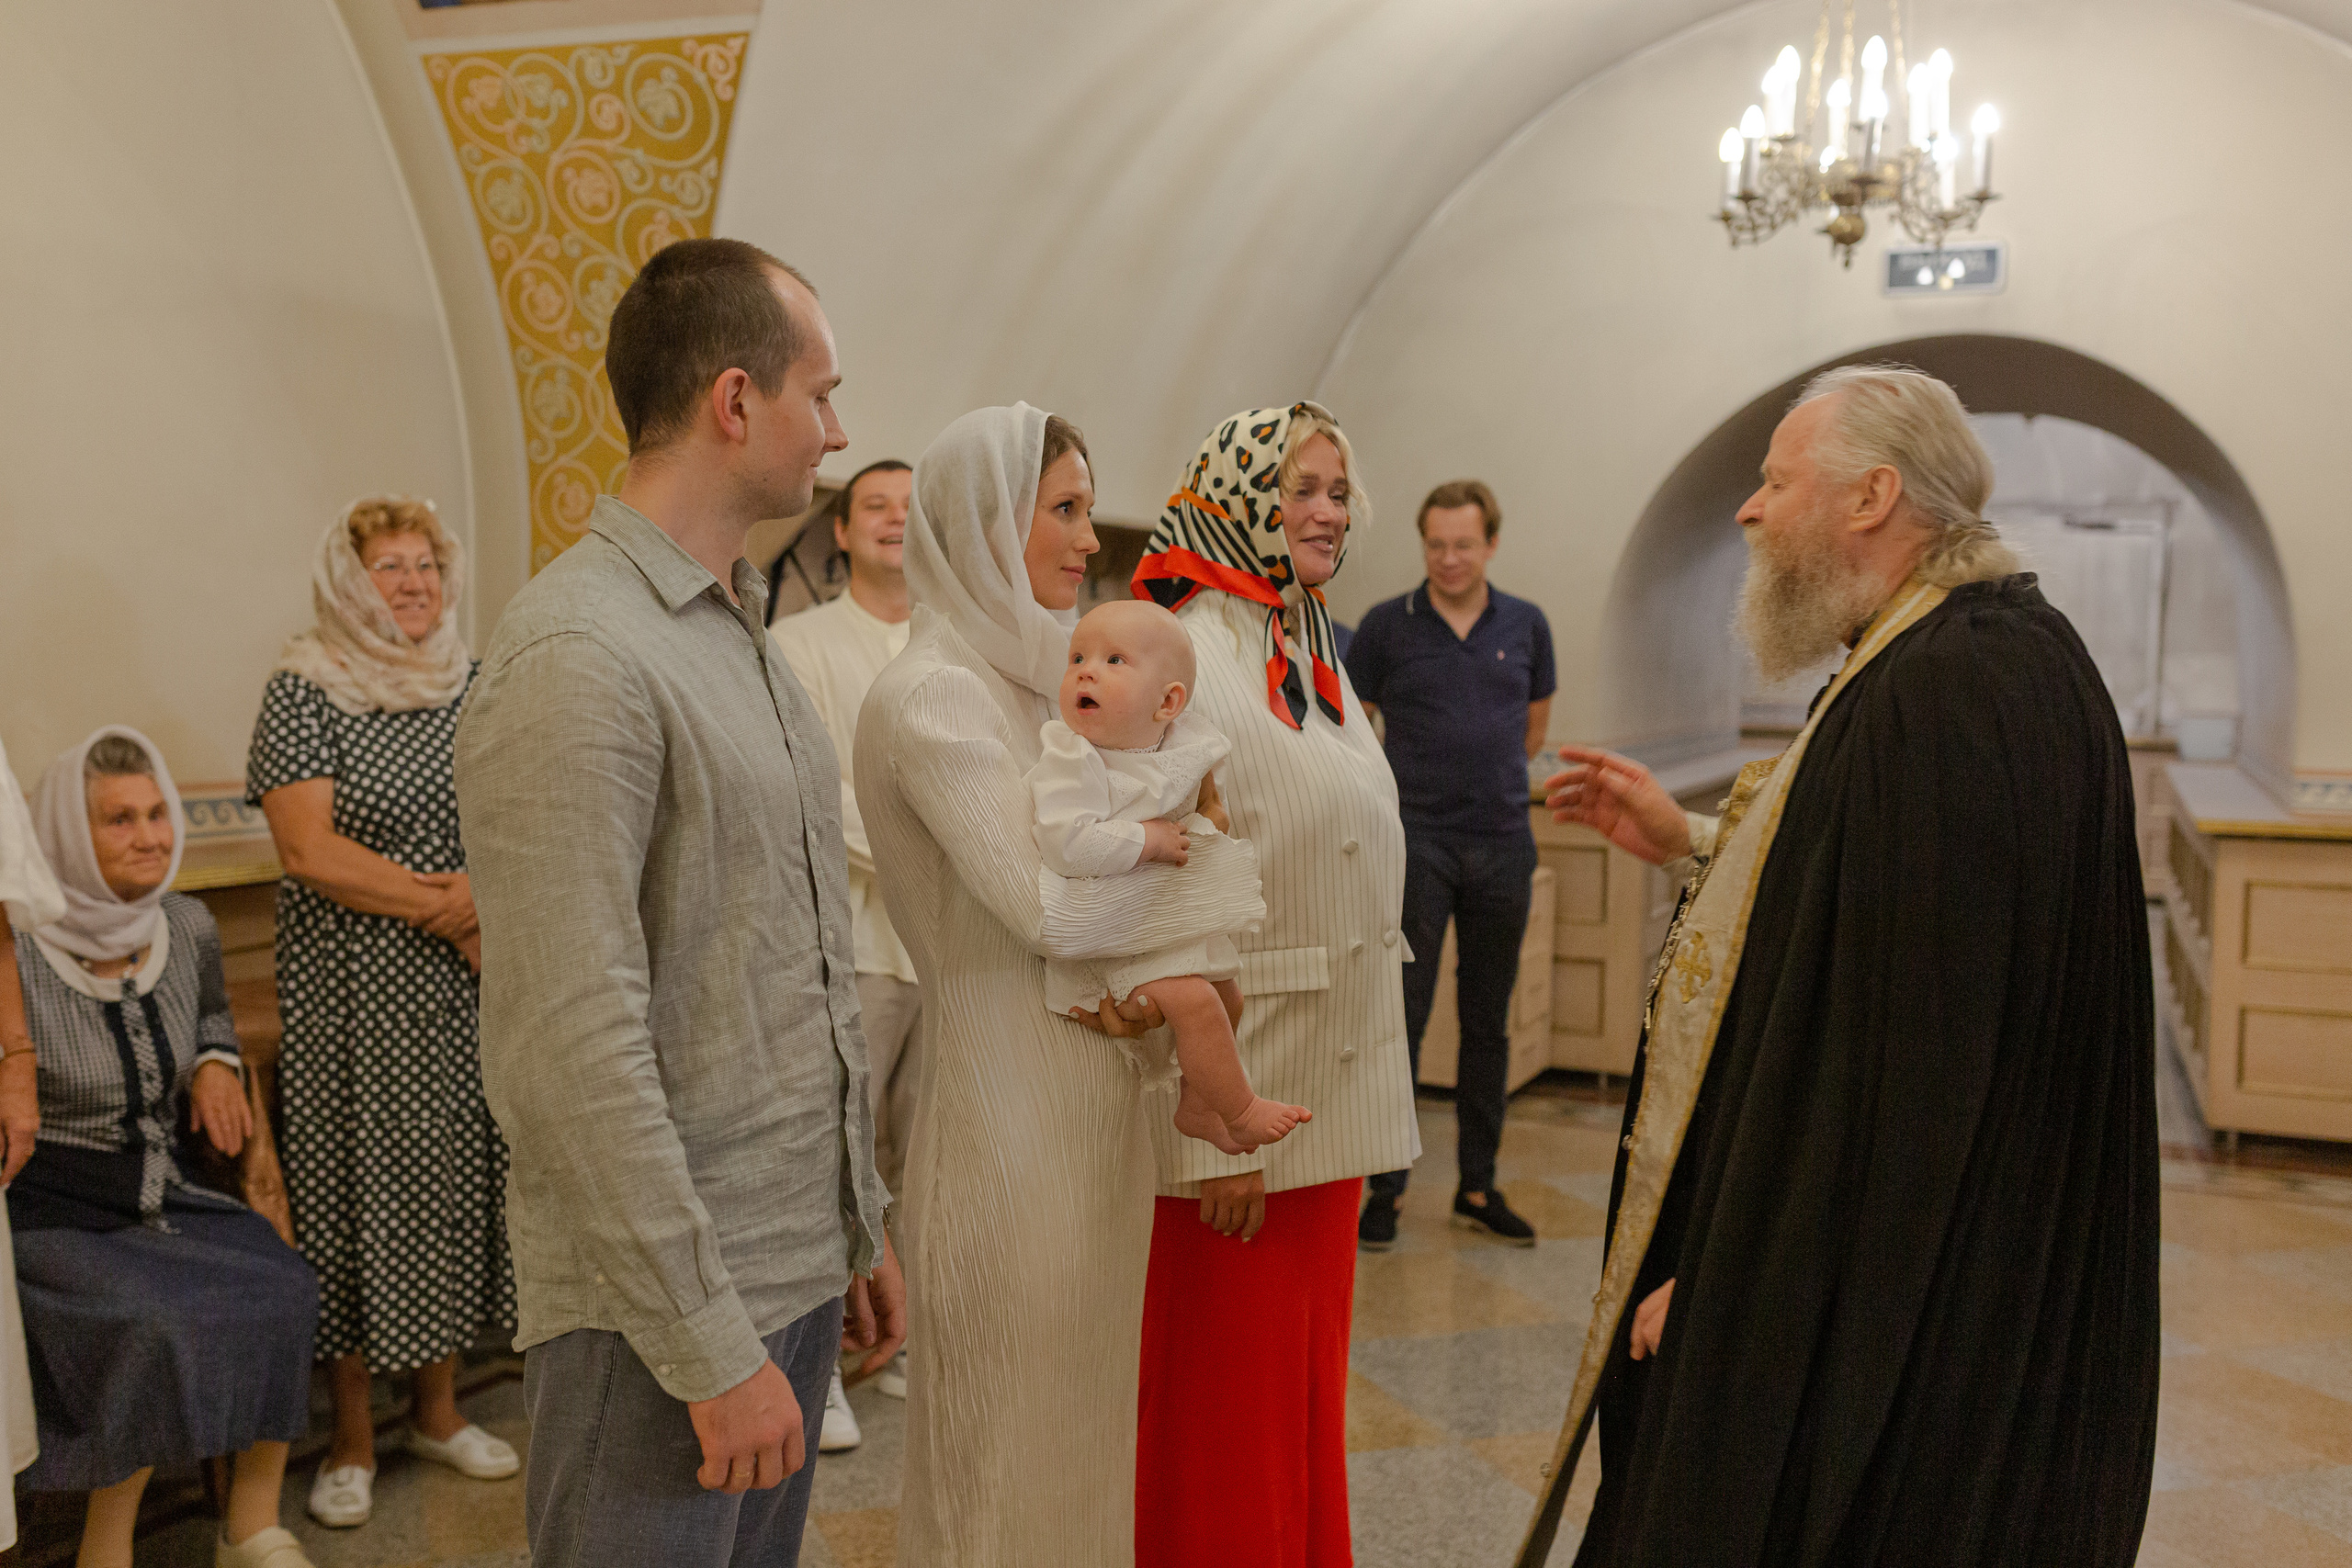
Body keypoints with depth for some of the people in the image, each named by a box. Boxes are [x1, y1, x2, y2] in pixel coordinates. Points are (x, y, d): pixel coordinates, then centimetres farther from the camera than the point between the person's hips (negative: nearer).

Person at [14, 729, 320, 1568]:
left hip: (163, 1194, 5)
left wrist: (217, 1061, 4)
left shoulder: (188, 927, 3)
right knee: (159, 1322, -30)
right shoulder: (20, 952, -14)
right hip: (50, 1213, -5)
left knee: (282, 1287, -20)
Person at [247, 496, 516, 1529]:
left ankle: (439, 1411, 26)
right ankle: (351, 1440, 17)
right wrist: (444, 910, -15)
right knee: (361, 1190, 2)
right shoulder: (303, 690, -4)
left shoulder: (475, 686, 9)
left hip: (470, 989, 4)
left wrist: (491, 886, -13)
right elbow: (307, 848, -13)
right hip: (355, 996, -4)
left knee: (457, 1181, 10)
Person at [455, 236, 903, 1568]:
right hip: (658, 1308, -8)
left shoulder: (746, 636, 13)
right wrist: (710, 1344, -19)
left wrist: (863, 1222, 17)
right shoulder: (578, 656, -18)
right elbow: (575, 1048, -23)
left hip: (796, 1268, 9)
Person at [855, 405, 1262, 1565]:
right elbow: (1047, 900, -22)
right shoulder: (932, 696, -16)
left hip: (1087, 1093, 8)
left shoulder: (1035, 676, 12)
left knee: (1084, 1400, 19)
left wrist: (1128, 967, -4)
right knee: (1013, 1429, 5)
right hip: (1009, 1107, -8)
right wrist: (1217, 856, -11)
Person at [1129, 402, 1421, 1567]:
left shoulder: (1314, 657, 13)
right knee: (1227, 1425, 5)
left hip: (1334, 1091, 9)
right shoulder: (1186, 656, -16)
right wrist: (1214, 1129, -22)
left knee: (1308, 1377, 20)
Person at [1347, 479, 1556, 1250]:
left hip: (1502, 844, 3)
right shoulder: (1387, 625, -1)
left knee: (1489, 1024, 9)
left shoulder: (1527, 626, 6)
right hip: (1416, 843, -3)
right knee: (1400, 1018, -3)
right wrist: (1394, 797, 8)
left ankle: (1478, 1187, 20)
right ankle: (1385, 1188, 6)